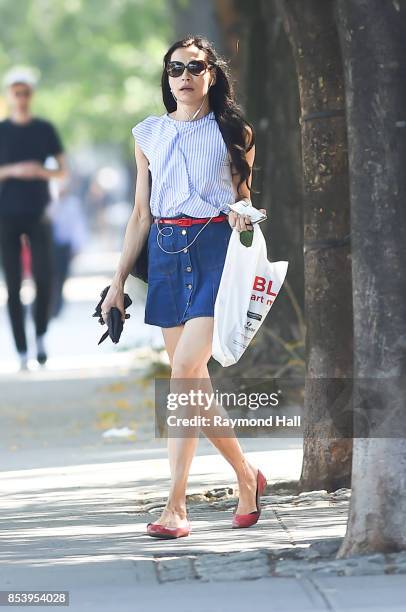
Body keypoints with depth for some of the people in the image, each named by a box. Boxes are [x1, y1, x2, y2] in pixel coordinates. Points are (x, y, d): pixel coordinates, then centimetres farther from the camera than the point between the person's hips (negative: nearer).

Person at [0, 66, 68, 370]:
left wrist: (41, 172, -12)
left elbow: (63, 171, 8)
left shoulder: (45, 129, 7)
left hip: (38, 214, 0)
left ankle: (41, 336, 12)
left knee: (44, 278, -12)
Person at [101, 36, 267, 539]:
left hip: (215, 249, -4)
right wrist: (119, 280, 12)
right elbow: (141, 214, 15)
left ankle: (175, 506, -18)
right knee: (192, 381, 3)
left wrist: (241, 216, -10)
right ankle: (246, 476, 21)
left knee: (183, 371, -17)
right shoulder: (149, 134, 13)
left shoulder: (234, 133, 6)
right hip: (166, 250, 4)